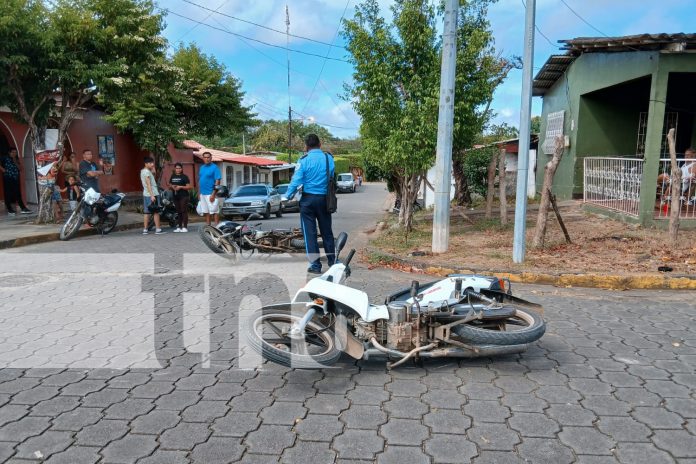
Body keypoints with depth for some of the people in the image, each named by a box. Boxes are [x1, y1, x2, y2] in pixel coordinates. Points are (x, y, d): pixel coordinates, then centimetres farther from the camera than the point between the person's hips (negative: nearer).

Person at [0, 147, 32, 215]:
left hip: (16, 179, 4)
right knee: (8, 194, -2)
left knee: (18, 194, 5)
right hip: (8, 179, -4)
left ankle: (23, 208, 4)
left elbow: (20, 168, 7)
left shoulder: (16, 159, 14)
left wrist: (15, 162, -5)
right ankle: (10, 210, 2)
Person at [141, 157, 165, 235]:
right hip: (152, 194, -9)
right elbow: (148, 184, -19)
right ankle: (158, 229, -3)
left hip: (146, 194, 9)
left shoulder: (142, 171, 18)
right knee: (156, 212, -4)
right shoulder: (147, 171, -12)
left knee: (146, 212, 8)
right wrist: (152, 195, -23)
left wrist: (153, 170, 14)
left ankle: (145, 229, 9)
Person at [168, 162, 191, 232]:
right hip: (176, 196, 6)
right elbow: (170, 185, 22)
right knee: (178, 212, 9)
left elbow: (189, 187, -7)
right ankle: (179, 227, 14)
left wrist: (181, 187, -18)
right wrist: (172, 187, 0)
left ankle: (185, 227, -7)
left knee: (184, 211, -8)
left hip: (183, 196, -5)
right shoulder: (172, 176, 14)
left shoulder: (184, 177, -2)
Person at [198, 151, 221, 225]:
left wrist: (213, 194, -19)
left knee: (215, 211, -5)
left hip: (211, 194, -7)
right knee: (206, 212, 12)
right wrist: (199, 193, 14)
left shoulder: (214, 167, -7)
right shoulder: (201, 168, 14)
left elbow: (217, 181, -13)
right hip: (203, 194, 7)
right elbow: (199, 181, 20)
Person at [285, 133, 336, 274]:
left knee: (310, 233, 3)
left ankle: (315, 265, 3)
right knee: (327, 231, 15)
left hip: (308, 199, -3)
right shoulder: (329, 159, 2)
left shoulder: (304, 160, -9)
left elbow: (296, 180, -12)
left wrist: (288, 196, -1)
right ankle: (332, 261, 23)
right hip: (324, 199, 4)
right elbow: (332, 179, 6)